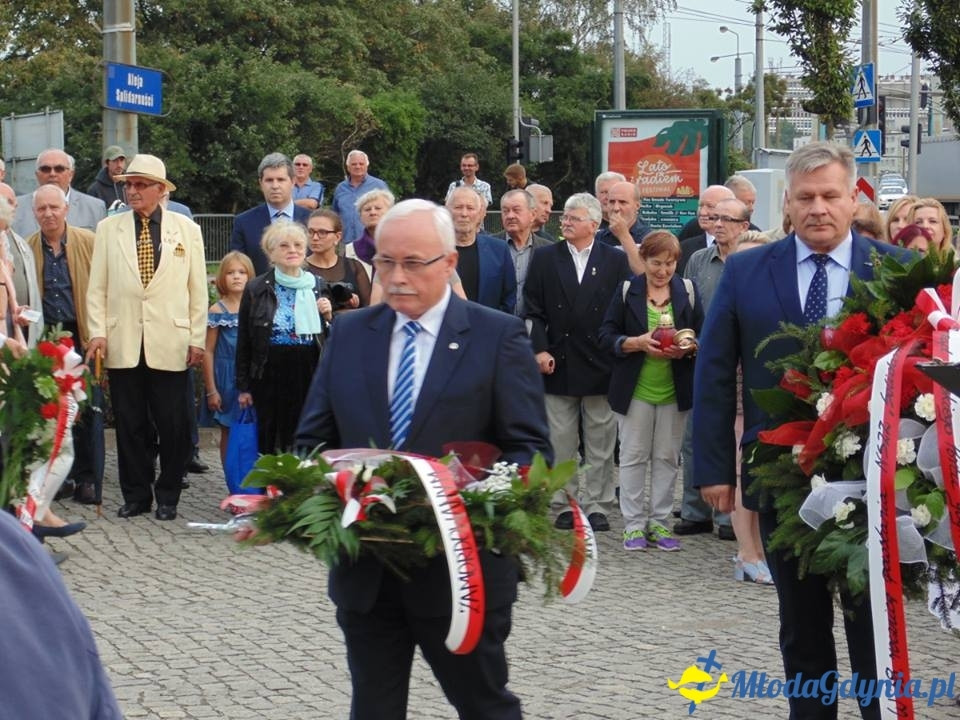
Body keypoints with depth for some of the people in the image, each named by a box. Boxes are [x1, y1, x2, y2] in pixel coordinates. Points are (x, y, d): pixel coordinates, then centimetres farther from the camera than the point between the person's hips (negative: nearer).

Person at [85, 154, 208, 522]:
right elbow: (97, 287, 8)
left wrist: (197, 339, 0)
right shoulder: (108, 228, 9)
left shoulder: (186, 229, 7)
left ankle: (167, 497, 13)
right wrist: (97, 333, -2)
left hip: (170, 344, -1)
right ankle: (136, 495, 16)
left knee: (172, 423, 1)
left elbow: (198, 289, 5)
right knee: (130, 423, 5)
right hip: (123, 344, 1)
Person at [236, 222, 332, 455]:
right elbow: (243, 341, 5)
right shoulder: (256, 289, 3)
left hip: (310, 374, 1)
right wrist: (243, 386, 2)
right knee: (270, 443, 3)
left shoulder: (318, 286, 9)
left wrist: (328, 317, -5)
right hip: (270, 376, -1)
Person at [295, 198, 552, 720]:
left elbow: (531, 449, -6)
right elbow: (313, 441, 9)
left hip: (460, 569, -3)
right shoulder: (348, 333, 8)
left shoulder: (499, 336, -4)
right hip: (365, 569, 4)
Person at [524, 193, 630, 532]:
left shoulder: (616, 260, 3)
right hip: (557, 364, 1)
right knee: (561, 443, 6)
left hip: (601, 364, -1)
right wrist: (540, 350, -7)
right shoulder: (545, 258, 5)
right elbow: (533, 310, 3)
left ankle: (598, 506, 13)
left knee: (600, 444, 5)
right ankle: (565, 505, 14)